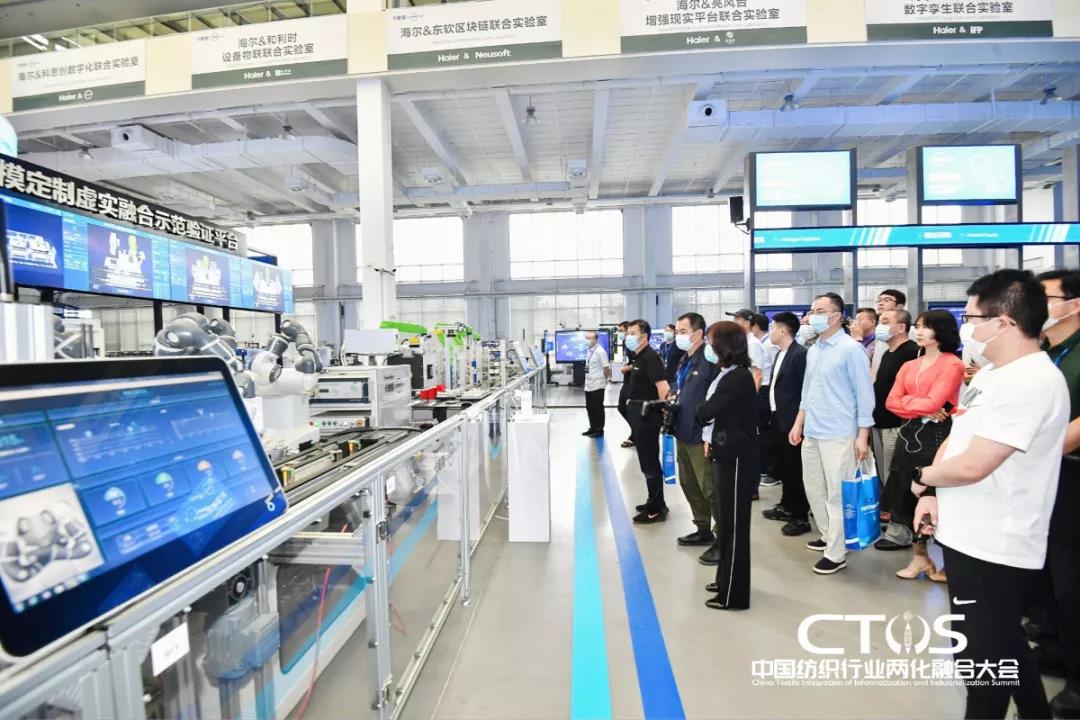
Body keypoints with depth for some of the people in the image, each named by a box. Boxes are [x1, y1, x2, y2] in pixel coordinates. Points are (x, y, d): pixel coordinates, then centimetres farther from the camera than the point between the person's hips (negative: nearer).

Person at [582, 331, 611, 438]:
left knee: (598, 408, 3)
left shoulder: (600, 351, -15)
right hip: (588, 385, 8)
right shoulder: (589, 351, 10)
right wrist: (588, 379, 14)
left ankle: (599, 430, 13)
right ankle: (593, 428, 27)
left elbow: (607, 368, -15)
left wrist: (604, 380, -3)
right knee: (590, 408, 15)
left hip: (597, 385, -8)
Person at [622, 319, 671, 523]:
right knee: (647, 462, 17)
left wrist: (666, 411, -27)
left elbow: (663, 386, -26)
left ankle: (656, 510, 8)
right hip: (639, 415, 10)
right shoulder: (639, 357, 13)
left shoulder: (651, 357, -17)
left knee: (650, 463, -2)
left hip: (647, 416, -10)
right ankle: (655, 502, 29)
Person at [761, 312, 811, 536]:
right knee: (783, 466, 18)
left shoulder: (800, 354, -15)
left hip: (792, 421, -9)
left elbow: (806, 389, -17)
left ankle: (801, 516, 11)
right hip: (778, 419, 9)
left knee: (795, 469, 1)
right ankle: (787, 506, 32)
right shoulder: (780, 354, 13)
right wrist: (772, 414, 13)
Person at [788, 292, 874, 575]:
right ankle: (828, 536, 35)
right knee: (814, 489, 16)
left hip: (838, 435, -7)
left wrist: (862, 436, -13)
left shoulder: (851, 349, -11)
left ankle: (836, 553, 14)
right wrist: (798, 424, 16)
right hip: (811, 433, 7)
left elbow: (865, 394, -10)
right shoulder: (812, 350, 11)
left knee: (837, 494, 2)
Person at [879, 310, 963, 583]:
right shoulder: (909, 366, 13)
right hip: (909, 435, 6)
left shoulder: (953, 364, -6)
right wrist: (921, 411, -11)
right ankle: (920, 556, 23)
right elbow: (891, 402, 3)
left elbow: (932, 402, -17)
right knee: (909, 495, 9)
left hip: (937, 436, -6)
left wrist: (906, 400, -3)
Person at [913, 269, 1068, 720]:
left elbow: (972, 465, -27)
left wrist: (923, 477, -9)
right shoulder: (991, 373, 8)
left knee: (982, 656, 9)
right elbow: (955, 437, 12)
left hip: (993, 547, -9)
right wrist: (932, 494, 1)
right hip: (971, 535, 9)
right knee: (1002, 647, 26)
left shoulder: (1030, 382, -23)